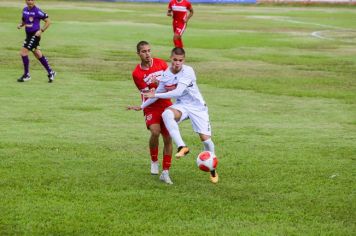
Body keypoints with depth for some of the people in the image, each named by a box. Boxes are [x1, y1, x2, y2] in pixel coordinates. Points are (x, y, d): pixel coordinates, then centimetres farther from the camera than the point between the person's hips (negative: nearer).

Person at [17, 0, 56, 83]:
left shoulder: (37, 11, -14)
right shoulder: (25, 10, 8)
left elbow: (48, 21, -10)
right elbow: (23, 20, 23)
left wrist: (41, 31, -18)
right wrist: (20, 25, 1)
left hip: (35, 35, -8)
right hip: (28, 35, 8)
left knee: (23, 52, -11)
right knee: (38, 54, 12)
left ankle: (26, 75, -1)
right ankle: (50, 73, 22)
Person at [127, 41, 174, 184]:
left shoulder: (161, 64, -2)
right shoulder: (137, 73, -9)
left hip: (166, 105, 2)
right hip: (151, 108, -2)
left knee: (168, 139, -2)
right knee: (155, 132, -26)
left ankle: (165, 173, 7)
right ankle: (154, 161, -1)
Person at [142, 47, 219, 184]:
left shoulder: (188, 71, -23)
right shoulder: (166, 74, -6)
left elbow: (177, 92, -30)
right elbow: (158, 93, 10)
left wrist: (155, 95, -26)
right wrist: (142, 106, 11)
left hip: (197, 106, -3)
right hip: (181, 106, 3)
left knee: (205, 138, -8)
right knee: (166, 114, -33)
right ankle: (181, 147, -33)